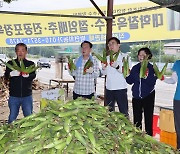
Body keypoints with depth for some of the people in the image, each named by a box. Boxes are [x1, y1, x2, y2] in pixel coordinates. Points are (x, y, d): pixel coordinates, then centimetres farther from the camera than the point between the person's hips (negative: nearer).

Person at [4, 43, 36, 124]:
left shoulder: (30, 64, 5)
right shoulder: (11, 63, 6)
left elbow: (33, 75, -11)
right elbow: (6, 76, -6)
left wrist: (27, 75, -35)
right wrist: (11, 74, -30)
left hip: (27, 96, 0)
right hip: (14, 96, 0)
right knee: (12, 118, 8)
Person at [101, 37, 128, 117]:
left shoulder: (124, 57, -3)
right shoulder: (107, 58, 13)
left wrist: (117, 66, -30)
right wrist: (103, 68, -8)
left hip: (120, 89, -5)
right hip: (109, 89, 5)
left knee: (123, 112, -2)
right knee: (109, 111, 14)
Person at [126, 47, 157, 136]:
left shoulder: (152, 68, -7)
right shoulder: (135, 68, 7)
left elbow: (152, 83, -15)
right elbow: (130, 81, 6)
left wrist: (146, 76, -30)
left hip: (148, 96, -4)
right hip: (136, 96, 4)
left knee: (148, 119, 3)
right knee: (137, 120, 12)